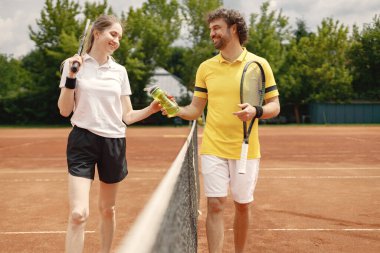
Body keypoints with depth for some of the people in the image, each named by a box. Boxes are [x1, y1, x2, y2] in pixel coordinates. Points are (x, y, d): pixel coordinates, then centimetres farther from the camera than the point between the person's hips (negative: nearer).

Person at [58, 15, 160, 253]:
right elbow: (65, 110, -1)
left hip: (114, 142, 3)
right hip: (83, 141, -3)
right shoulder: (74, 64, 1)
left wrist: (152, 108, -5)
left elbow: (127, 116, 10)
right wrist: (71, 77, -12)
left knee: (107, 209, 13)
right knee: (79, 214, -14)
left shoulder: (120, 71, 9)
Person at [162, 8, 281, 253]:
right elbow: (196, 109, 9)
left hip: (246, 149, -1)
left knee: (242, 206, 9)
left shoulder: (259, 64, 0)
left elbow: (275, 106, 1)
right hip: (213, 149, 1)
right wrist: (177, 110, -12)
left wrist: (256, 111, -19)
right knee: (215, 205, -4)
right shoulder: (206, 67, 7)